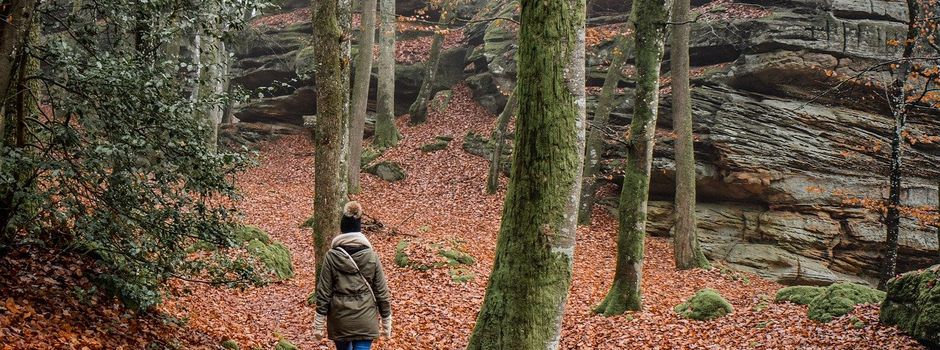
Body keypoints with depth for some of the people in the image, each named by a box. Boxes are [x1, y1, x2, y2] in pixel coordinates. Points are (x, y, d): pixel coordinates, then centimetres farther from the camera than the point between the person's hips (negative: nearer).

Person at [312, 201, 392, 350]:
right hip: (365, 319, -1)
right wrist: (386, 321, 9)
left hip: (340, 318, 1)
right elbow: (381, 291, -1)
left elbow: (323, 291, -5)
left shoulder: (331, 257, -6)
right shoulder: (371, 256, -4)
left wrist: (319, 322, 3)